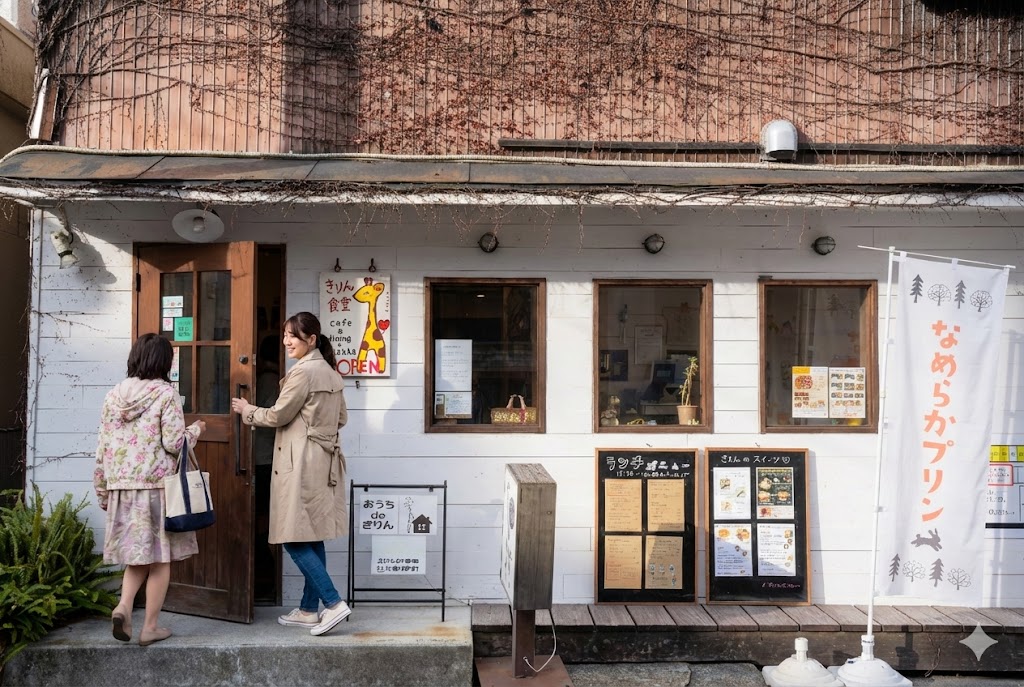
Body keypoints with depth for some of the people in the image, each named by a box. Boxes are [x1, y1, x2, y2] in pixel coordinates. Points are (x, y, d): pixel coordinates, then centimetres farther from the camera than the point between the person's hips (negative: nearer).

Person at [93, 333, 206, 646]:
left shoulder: (114, 395, 7)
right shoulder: (166, 393, -8)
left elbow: (102, 448, 8)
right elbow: (174, 442, -13)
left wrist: (102, 490, 16)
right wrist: (196, 429, 7)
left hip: (121, 487, 5)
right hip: (157, 485, -5)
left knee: (137, 553, 18)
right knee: (159, 558, 6)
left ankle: (123, 606, -3)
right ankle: (151, 627, 10)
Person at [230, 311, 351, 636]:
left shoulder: (303, 371, -14)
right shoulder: (331, 372, 14)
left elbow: (277, 416, -10)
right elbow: (341, 418, 19)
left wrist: (246, 410, 6)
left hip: (301, 463, -9)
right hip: (323, 461, 9)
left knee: (295, 539, -5)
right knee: (312, 538, 13)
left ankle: (334, 603, -8)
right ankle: (309, 610, 20)